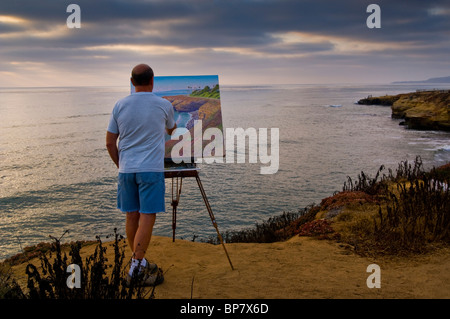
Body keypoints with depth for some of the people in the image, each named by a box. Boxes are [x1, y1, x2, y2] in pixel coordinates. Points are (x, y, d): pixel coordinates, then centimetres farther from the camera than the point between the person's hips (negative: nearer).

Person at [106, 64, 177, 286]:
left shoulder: (120, 106, 3)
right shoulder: (164, 105, -2)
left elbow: (110, 143, 5)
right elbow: (171, 130, 19)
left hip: (126, 170, 4)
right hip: (151, 169, -4)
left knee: (132, 216, 12)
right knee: (147, 217, -2)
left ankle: (140, 263, 25)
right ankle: (136, 268, -4)